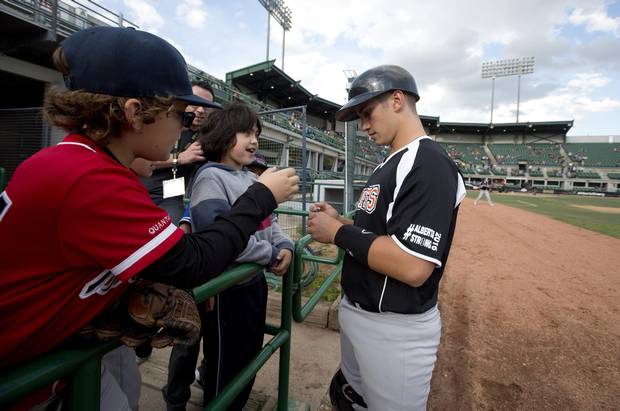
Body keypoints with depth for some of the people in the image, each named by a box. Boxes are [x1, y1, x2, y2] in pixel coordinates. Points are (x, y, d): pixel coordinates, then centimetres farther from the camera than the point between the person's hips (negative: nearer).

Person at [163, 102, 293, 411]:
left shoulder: (250, 178, 9)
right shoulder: (211, 178, -19)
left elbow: (267, 221, 12)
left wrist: (285, 245, -7)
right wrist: (271, 255, -20)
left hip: (253, 280, 9)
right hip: (227, 288, -9)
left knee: (249, 355, 28)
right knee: (228, 363, 14)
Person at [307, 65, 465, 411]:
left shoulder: (429, 164, -21)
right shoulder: (392, 163, 11)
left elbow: (413, 268, -30)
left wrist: (338, 233, -21)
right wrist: (342, 222, 2)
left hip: (396, 329, -9)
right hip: (356, 313, 9)